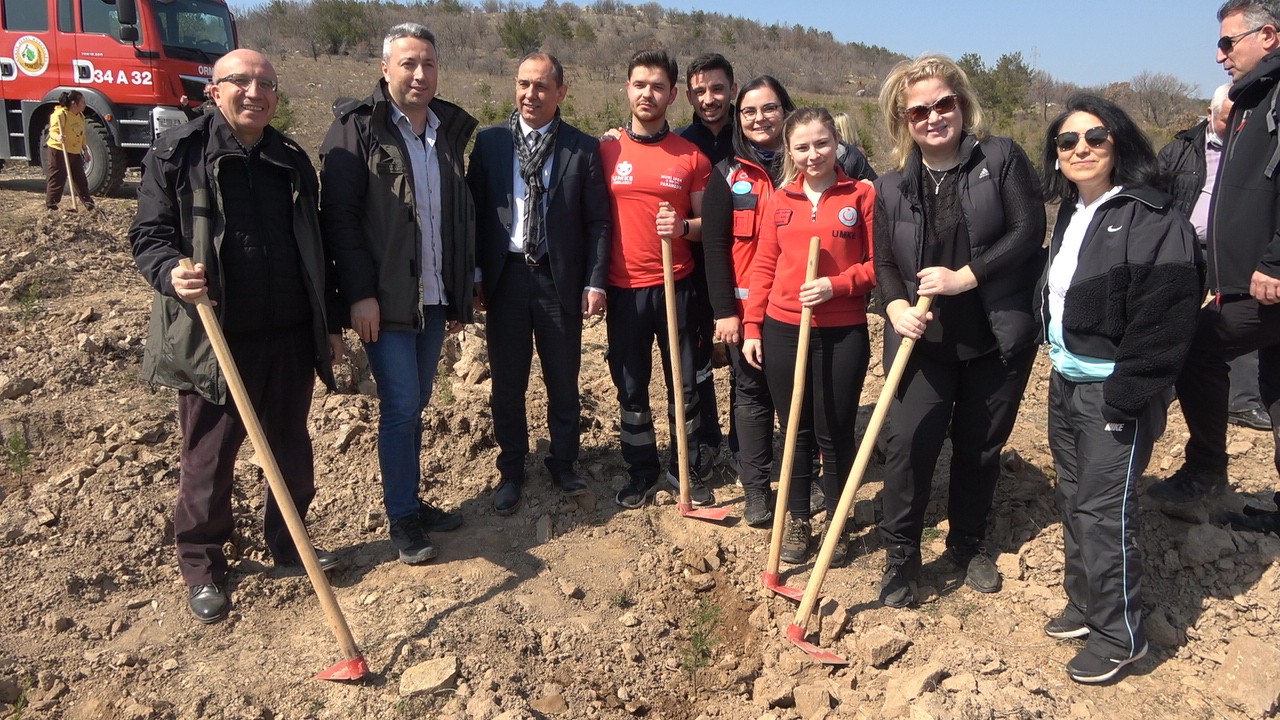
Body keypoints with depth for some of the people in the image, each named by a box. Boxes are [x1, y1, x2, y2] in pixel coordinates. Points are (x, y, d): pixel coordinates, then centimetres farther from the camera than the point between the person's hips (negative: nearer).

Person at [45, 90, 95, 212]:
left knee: (80, 179, 11)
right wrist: (58, 137, -45)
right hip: (58, 152, -8)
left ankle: (87, 202, 18)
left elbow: (82, 135, 19)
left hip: (75, 153, 8)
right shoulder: (60, 114, -17)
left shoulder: (80, 116, 10)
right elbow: (53, 131, -23)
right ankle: (50, 204, 8)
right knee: (58, 178, -2)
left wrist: (85, 150, 19)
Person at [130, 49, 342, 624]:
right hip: (213, 339, -4)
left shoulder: (293, 161, 10)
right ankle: (201, 565, 26)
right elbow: (149, 234, -5)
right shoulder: (176, 153, -4)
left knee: (292, 451, 15)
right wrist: (172, 273, -27)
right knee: (207, 459, 7)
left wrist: (330, 324, 15)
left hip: (290, 338, 4)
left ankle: (286, 542, 35)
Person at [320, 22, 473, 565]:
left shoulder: (450, 129, 11)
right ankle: (402, 519, 12)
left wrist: (462, 293, 13)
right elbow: (339, 215, -11)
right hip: (385, 300, -5)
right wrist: (359, 293, -16)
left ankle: (411, 502, 27)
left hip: (435, 298, 5)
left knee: (414, 405, 14)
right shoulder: (357, 127, -6)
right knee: (400, 407, -3)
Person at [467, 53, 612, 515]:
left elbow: (598, 221, 0)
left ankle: (563, 465, 29)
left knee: (563, 383, 10)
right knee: (507, 382, 10)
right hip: (505, 277, 1)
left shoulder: (583, 149, 0)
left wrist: (595, 282, -6)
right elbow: (475, 211, 5)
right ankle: (511, 471, 26)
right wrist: (475, 276, 0)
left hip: (561, 279, -1)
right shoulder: (489, 142, 4)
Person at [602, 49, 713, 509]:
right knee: (630, 386, 8)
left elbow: (707, 224, 7)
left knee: (683, 382, 7)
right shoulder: (606, 152, 3)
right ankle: (641, 472, 23)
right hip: (624, 289, 1)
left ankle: (686, 469, 23)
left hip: (675, 285, 0)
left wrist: (683, 227, -15)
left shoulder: (692, 156, 2)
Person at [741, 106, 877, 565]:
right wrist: (752, 327, 5)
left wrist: (836, 286, -17)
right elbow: (763, 267, 9)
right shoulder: (779, 200, 7)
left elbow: (877, 264, -2)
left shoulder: (862, 195, -1)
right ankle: (797, 522, 27)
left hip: (842, 334, -2)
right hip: (782, 332, 3)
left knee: (835, 433, 6)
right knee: (794, 430, 12)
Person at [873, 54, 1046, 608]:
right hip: (924, 341, 1)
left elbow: (1028, 231, -11)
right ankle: (900, 553, 12)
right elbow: (885, 264, 5)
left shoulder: (1002, 158, -3)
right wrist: (897, 307, -16)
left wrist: (963, 277, -20)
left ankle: (968, 543, 33)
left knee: (981, 448, 12)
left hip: (998, 339, -1)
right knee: (909, 444, -7)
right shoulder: (892, 187, 4)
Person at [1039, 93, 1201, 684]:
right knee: (1074, 501, 15)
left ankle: (1119, 635, 14)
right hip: (1065, 384, 8)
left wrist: (1124, 398, -21)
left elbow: (1165, 316, -20)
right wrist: (1058, 370, 14)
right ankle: (1084, 606, 32)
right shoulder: (1071, 215, 11)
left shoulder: (1152, 218, -15)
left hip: (1116, 393, -8)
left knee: (1102, 513, -3)